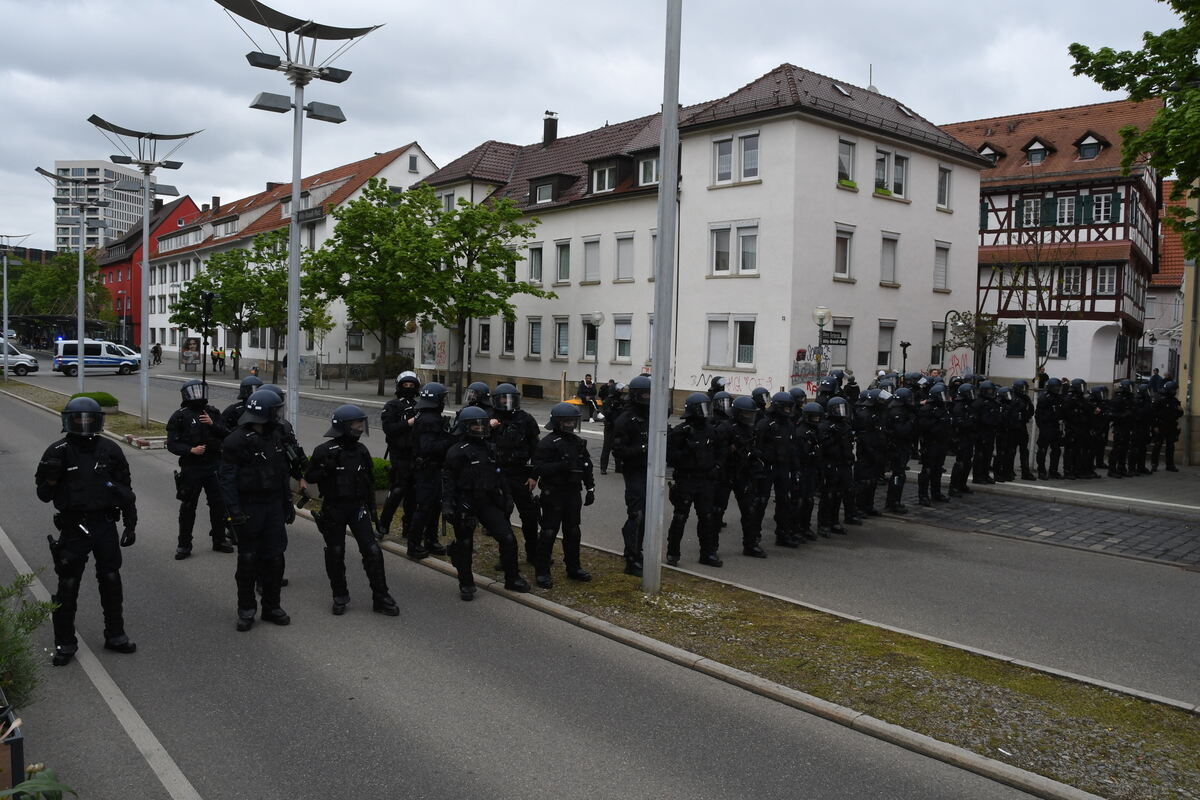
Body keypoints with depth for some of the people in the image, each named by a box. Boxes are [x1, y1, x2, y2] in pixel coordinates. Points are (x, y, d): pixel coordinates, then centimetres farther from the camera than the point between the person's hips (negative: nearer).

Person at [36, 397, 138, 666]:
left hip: (105, 525, 2)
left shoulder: (110, 450, 0)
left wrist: (130, 524, 6)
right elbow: (44, 495, -3)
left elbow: (126, 490, 7)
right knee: (67, 586, 3)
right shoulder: (58, 453, -6)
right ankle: (65, 643, 18)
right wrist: (50, 474, -23)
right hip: (73, 528, -2)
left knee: (111, 582, 11)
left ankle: (115, 635, 26)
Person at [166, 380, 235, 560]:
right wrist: (191, 450, -20)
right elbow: (172, 444, -6)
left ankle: (219, 540, 24)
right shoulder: (180, 416, -2)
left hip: (213, 466, 3)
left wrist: (213, 424, -16)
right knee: (188, 507, 4)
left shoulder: (213, 413, 8)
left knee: (218, 504, 9)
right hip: (191, 468, -3)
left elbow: (226, 435, 0)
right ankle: (184, 545, 15)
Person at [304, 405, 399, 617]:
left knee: (372, 551, -4)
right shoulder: (325, 451, -9)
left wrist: (372, 507, 16)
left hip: (357, 507, 3)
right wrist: (325, 469, -23)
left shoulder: (361, 450, 5)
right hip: (333, 509, -3)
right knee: (335, 554, 7)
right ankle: (340, 597, 24)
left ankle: (381, 598, 4)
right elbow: (309, 477, -4)